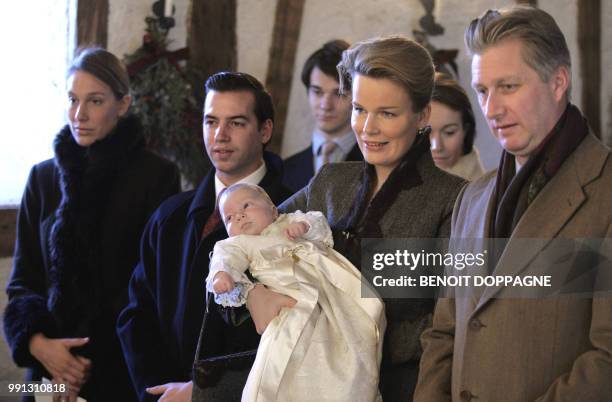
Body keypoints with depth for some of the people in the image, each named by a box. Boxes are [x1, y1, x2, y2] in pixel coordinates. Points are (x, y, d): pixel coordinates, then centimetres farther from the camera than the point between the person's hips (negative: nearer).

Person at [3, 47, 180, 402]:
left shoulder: (157, 176, -6)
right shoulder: (43, 177, 7)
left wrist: (92, 359, -11)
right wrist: (37, 343, -10)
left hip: (124, 372, -3)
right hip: (53, 369, 3)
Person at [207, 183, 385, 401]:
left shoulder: (290, 222, 33)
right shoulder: (241, 243, 25)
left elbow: (322, 230, 23)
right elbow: (227, 257, 5)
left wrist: (305, 225, 1)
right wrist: (222, 273, -19)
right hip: (297, 300, -2)